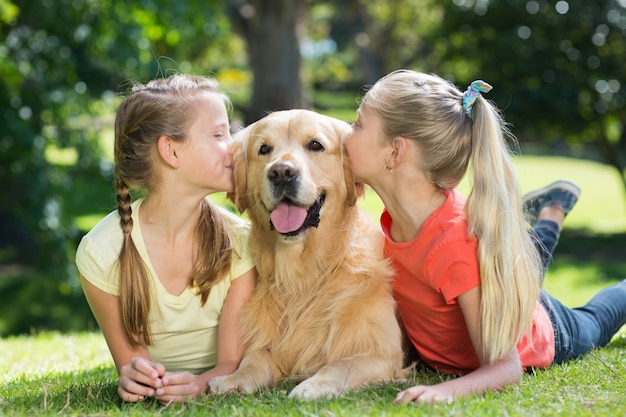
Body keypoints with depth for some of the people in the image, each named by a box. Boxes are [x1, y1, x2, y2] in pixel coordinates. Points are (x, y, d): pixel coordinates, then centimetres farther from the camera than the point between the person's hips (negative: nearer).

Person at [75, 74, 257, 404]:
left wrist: (200, 383, -34)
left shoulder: (237, 241, -14)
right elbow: (129, 360, -8)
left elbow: (233, 362, -12)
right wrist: (133, 378, -31)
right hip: (154, 400, 0)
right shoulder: (101, 252, -16)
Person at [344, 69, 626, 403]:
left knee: (591, 324, 32)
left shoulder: (456, 245, -48)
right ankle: (552, 211, 55)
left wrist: (449, 390, -60)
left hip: (542, 340, -4)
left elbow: (506, 366, -43)